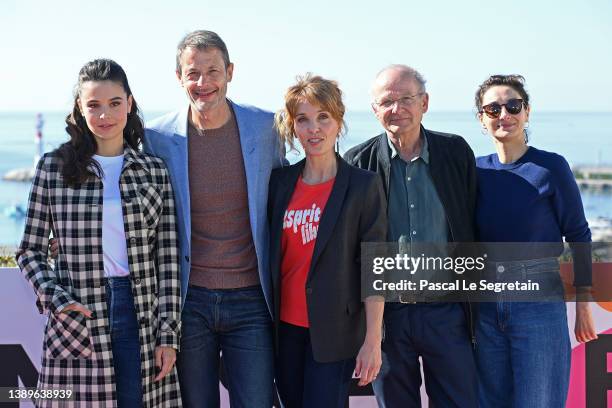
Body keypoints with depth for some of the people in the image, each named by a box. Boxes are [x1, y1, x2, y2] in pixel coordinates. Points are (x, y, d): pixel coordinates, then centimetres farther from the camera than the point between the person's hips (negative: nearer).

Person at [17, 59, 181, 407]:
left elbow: (168, 258, 4)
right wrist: (57, 299, -9)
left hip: (142, 315, 1)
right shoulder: (54, 168, 3)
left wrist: (168, 334, -1)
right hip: (78, 317, -1)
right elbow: (30, 251, 7)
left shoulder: (155, 171, 7)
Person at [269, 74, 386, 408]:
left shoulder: (363, 185, -7)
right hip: (285, 327, 4)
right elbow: (271, 252, 11)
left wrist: (372, 341, -13)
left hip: (334, 330, -4)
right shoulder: (279, 182, 4)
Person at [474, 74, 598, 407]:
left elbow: (578, 235, -2)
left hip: (538, 304, -4)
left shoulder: (551, 167, -8)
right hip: (485, 303, 4)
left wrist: (583, 305, -1)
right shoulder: (477, 170, 2)